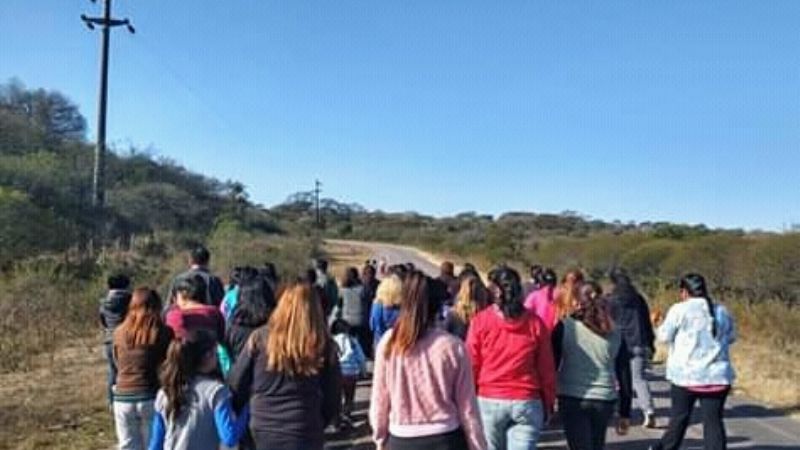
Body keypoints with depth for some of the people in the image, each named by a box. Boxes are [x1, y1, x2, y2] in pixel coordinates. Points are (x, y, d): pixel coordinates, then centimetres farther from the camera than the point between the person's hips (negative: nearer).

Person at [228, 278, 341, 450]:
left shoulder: (260, 338, -4)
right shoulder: (324, 346, -5)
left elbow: (235, 387, 1)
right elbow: (333, 402, 1)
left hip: (263, 433, 1)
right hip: (305, 436, -1)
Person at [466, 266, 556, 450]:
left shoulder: (480, 321, -4)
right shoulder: (535, 322, 0)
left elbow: (471, 365, -2)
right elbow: (547, 368, 3)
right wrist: (548, 404, 14)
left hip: (488, 402, 0)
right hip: (527, 403, 0)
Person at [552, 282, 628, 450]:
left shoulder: (565, 327, -5)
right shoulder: (615, 334, 5)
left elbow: (552, 364, -5)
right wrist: (624, 414, 13)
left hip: (572, 400, -3)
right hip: (605, 401, 4)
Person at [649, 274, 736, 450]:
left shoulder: (679, 310, -8)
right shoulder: (722, 311, 7)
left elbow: (664, 336, -5)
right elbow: (731, 337, 18)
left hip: (686, 374, -3)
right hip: (717, 375, 3)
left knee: (679, 418, 11)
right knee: (714, 420, 4)